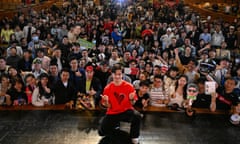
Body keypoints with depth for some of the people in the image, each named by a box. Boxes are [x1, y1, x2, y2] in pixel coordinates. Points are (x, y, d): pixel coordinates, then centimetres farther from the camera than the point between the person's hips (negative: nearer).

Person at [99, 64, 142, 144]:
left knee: (137, 116, -34)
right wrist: (106, 101, -26)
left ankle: (134, 137, -8)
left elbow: (132, 103, -6)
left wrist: (131, 99, -28)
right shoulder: (107, 88, -8)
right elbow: (108, 106, -3)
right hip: (113, 113, 2)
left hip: (126, 111, -2)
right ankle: (115, 126, 27)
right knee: (102, 132, -6)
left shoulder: (129, 86, -11)